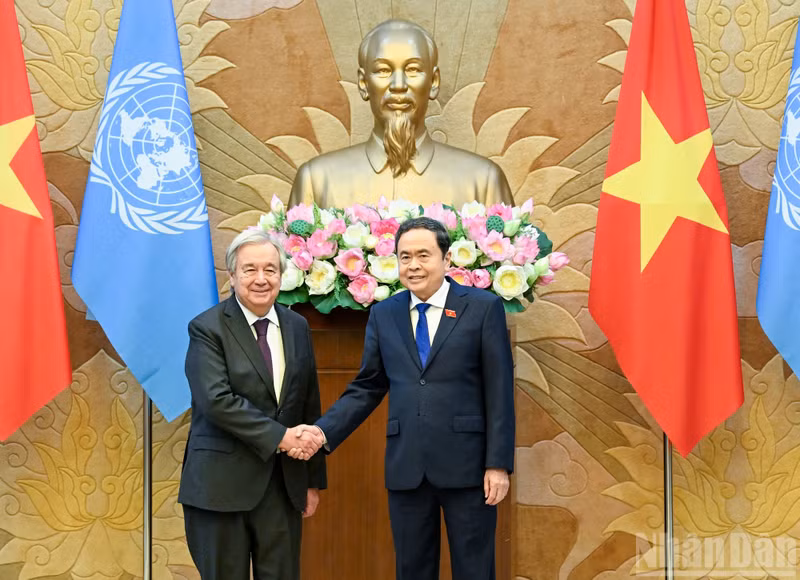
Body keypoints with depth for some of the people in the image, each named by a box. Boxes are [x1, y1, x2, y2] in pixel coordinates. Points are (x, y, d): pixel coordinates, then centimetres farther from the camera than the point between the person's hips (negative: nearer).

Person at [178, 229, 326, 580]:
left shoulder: (297, 327, 10)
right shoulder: (207, 329, -6)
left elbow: (309, 406, 13)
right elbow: (217, 400, -18)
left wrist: (314, 479, 12)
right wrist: (278, 436, -19)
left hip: (284, 484, 4)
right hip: (222, 485, -4)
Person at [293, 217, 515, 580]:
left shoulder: (484, 307, -2)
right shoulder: (383, 314, 9)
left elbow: (499, 391, -4)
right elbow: (367, 388, 10)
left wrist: (499, 464, -8)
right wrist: (324, 431, -4)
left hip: (466, 466, -3)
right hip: (406, 468, 3)